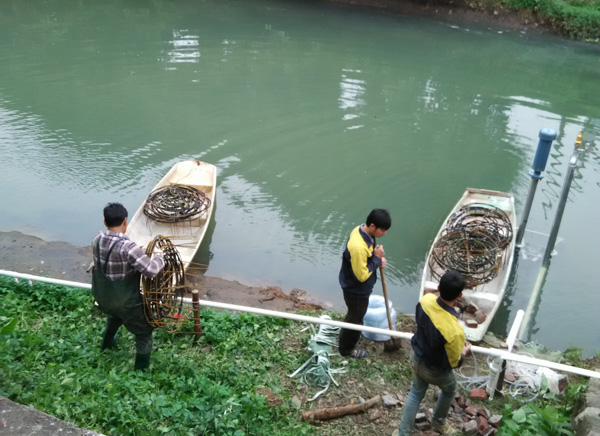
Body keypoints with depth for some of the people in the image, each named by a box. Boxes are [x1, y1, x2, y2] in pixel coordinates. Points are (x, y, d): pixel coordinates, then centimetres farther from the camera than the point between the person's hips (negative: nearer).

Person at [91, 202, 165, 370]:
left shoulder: (97, 240, -11)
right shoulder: (127, 246, -33)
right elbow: (151, 270, -35)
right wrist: (159, 257, -14)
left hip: (101, 297, 7)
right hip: (126, 302, -7)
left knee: (114, 314, 40)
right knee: (144, 332, 15)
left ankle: (107, 342, 61)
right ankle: (142, 369, 24)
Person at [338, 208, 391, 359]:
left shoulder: (361, 230, -10)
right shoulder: (359, 247, -40)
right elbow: (362, 276, -30)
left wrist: (378, 258, -9)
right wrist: (377, 258, -22)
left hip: (354, 287, 9)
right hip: (356, 290, -9)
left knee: (354, 315, 32)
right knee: (355, 319, 15)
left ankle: (346, 336, 56)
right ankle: (347, 348, 39)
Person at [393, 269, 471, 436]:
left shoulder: (426, 300, -25)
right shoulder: (455, 331, -42)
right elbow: (454, 362, -22)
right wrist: (465, 351, -1)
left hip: (417, 359, 4)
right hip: (437, 371, -4)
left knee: (415, 394, 28)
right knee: (449, 391, 31)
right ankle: (438, 422, 56)